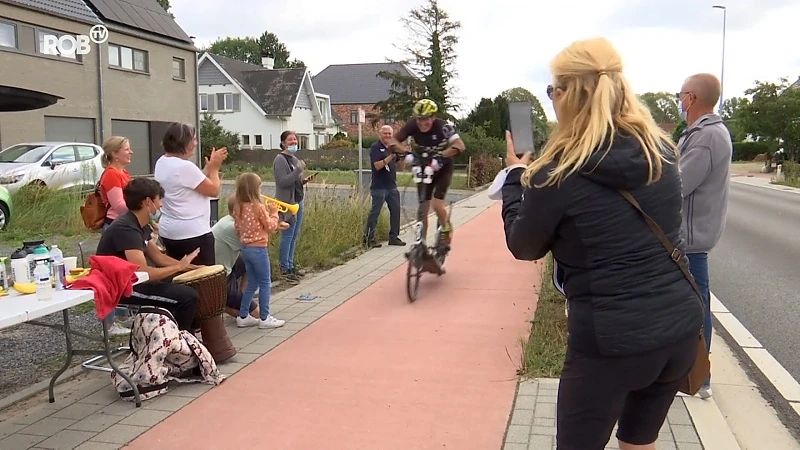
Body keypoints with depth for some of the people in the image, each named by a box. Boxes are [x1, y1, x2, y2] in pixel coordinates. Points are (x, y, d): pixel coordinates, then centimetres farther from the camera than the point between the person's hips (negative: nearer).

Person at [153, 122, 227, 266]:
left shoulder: (162, 163, 8)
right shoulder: (184, 166, -21)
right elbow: (214, 190, -12)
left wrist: (208, 167, 14)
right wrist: (214, 167, 2)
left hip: (169, 232, 10)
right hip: (192, 234, -10)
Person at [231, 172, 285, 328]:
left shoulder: (238, 207, 4)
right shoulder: (259, 207, -16)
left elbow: (237, 228, 12)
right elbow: (271, 227, -9)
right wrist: (274, 212, 3)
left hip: (245, 248, 7)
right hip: (258, 249, -7)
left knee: (252, 283, 18)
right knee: (265, 283, 4)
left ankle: (243, 316, 20)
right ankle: (264, 318, 7)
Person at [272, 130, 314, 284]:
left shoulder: (294, 159, 16)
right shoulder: (280, 160, -10)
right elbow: (283, 182, -20)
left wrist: (305, 180, 6)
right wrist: (298, 170, -23)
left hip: (298, 201, 9)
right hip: (287, 202, -9)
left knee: (294, 236, 12)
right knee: (287, 236, -5)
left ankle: (290, 265, 20)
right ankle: (285, 269, 2)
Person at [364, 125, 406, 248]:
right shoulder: (375, 147, -8)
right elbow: (377, 165, -18)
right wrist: (390, 156, -27)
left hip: (392, 186, 7)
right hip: (379, 187, -7)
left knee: (395, 211, 8)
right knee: (375, 213, -3)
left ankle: (394, 237, 17)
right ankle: (369, 238, 4)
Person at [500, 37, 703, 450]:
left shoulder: (558, 173, -14)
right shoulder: (663, 151, 2)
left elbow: (523, 246, 1)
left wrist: (516, 175, 14)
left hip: (611, 339, -5)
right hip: (680, 327, 6)